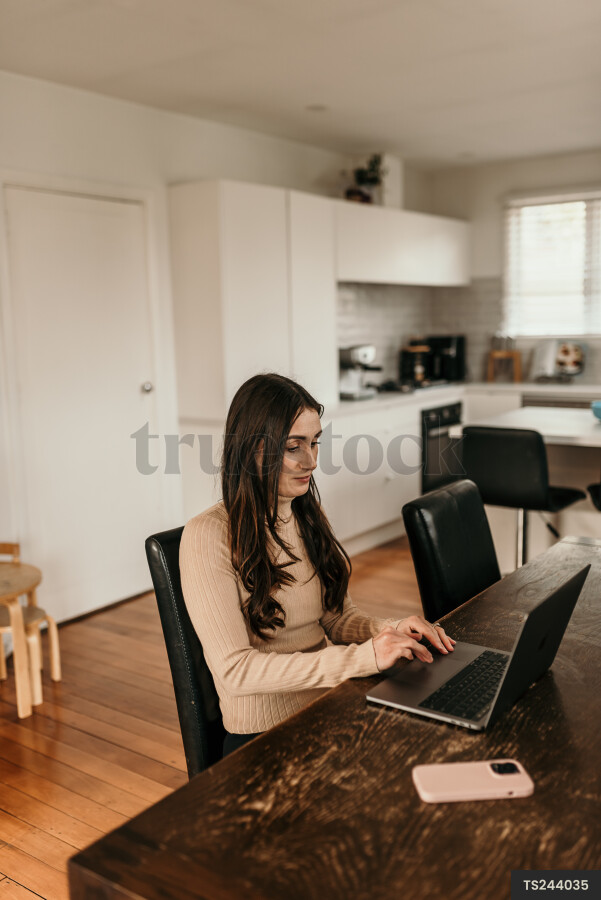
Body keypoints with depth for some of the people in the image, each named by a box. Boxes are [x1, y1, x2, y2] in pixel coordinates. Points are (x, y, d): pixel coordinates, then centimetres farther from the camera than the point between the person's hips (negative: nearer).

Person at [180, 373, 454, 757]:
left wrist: (389, 630, -9)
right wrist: (362, 658, -24)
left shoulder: (309, 516, 9)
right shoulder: (209, 536, -14)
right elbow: (234, 670, -19)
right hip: (263, 737, -6)